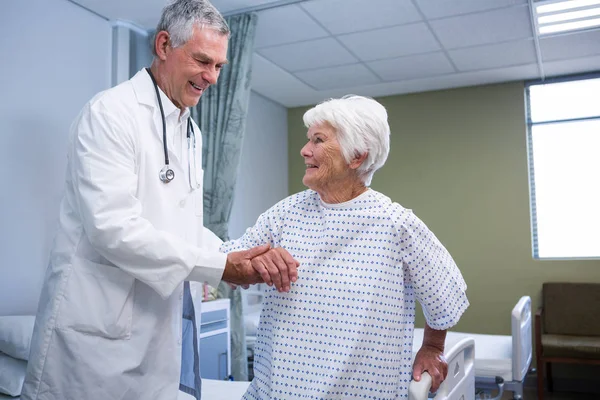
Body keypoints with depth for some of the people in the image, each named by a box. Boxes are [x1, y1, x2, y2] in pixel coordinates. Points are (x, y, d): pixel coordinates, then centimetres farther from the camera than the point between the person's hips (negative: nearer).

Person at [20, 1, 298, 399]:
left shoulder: (191, 131, 13)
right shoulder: (111, 112, -13)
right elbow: (112, 226, -23)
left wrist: (246, 262, -4)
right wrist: (220, 266, -21)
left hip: (161, 332, 7)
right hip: (98, 332, -7)